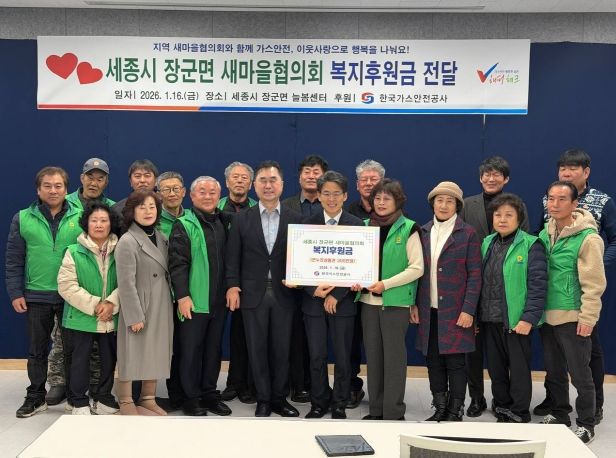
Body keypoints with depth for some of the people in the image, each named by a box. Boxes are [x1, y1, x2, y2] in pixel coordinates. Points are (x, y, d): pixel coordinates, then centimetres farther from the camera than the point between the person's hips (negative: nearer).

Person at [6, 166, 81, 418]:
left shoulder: (80, 218, 1)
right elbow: (14, 260, 3)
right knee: (37, 350, 10)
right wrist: (15, 293, -2)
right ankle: (35, 397, 21)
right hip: (36, 296, 1)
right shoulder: (23, 219, 2)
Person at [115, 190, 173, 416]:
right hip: (138, 307, -7)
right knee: (132, 354, 1)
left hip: (161, 309, 7)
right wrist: (135, 316, -19)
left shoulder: (161, 238, 9)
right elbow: (126, 283, -16)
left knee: (156, 353, 12)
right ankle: (126, 403, 12)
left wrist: (173, 303, 10)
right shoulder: (127, 241, -13)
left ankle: (148, 399, 23)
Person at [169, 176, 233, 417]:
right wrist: (182, 296, -16)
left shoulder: (224, 223, 12)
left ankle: (209, 393, 23)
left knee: (214, 349, 12)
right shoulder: (184, 225, -5)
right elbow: (177, 263, -11)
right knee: (191, 349, 3)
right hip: (193, 301, -5)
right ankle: (191, 397, 13)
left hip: (219, 301, 5)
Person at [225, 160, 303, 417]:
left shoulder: (295, 220, 3)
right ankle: (263, 399, 16)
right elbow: (232, 258, 2)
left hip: (283, 294, 0)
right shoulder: (242, 220, 4)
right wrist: (233, 286, -6)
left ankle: (279, 398, 20)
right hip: (253, 294, 0)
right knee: (257, 349, 5)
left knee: (281, 348, 6)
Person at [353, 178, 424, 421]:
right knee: (373, 355, 10)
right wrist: (357, 280, -4)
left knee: (394, 356, -2)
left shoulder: (408, 229, -5)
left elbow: (417, 268, -8)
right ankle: (376, 408, 20)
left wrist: (385, 284, -16)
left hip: (396, 301, -5)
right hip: (369, 300, 5)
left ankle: (394, 412, 5)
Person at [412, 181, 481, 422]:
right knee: (433, 361, 8)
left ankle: (455, 412, 9)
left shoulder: (467, 234, -2)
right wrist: (414, 304, 5)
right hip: (429, 310, 4)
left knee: (455, 361, -1)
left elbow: (475, 275, -5)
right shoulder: (423, 232, 9)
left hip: (455, 311, -4)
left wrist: (468, 310, -11)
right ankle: (440, 409, 19)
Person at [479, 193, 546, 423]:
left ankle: (519, 415, 17)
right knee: (495, 368, 14)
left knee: (519, 370, 5)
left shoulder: (531, 246, -7)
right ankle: (502, 410, 29)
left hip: (516, 321, -5)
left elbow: (538, 284, -12)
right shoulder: (487, 244, 10)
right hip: (489, 320, 5)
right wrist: (475, 314, 10)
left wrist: (529, 318, -18)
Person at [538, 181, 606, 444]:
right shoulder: (545, 234, 6)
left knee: (580, 374, 2)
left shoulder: (587, 237, -14)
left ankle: (586, 424, 16)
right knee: (553, 371, 17)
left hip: (573, 318, -6)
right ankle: (559, 414, 33)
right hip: (547, 315, 7)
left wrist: (587, 318, -16)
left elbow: (594, 283, -15)